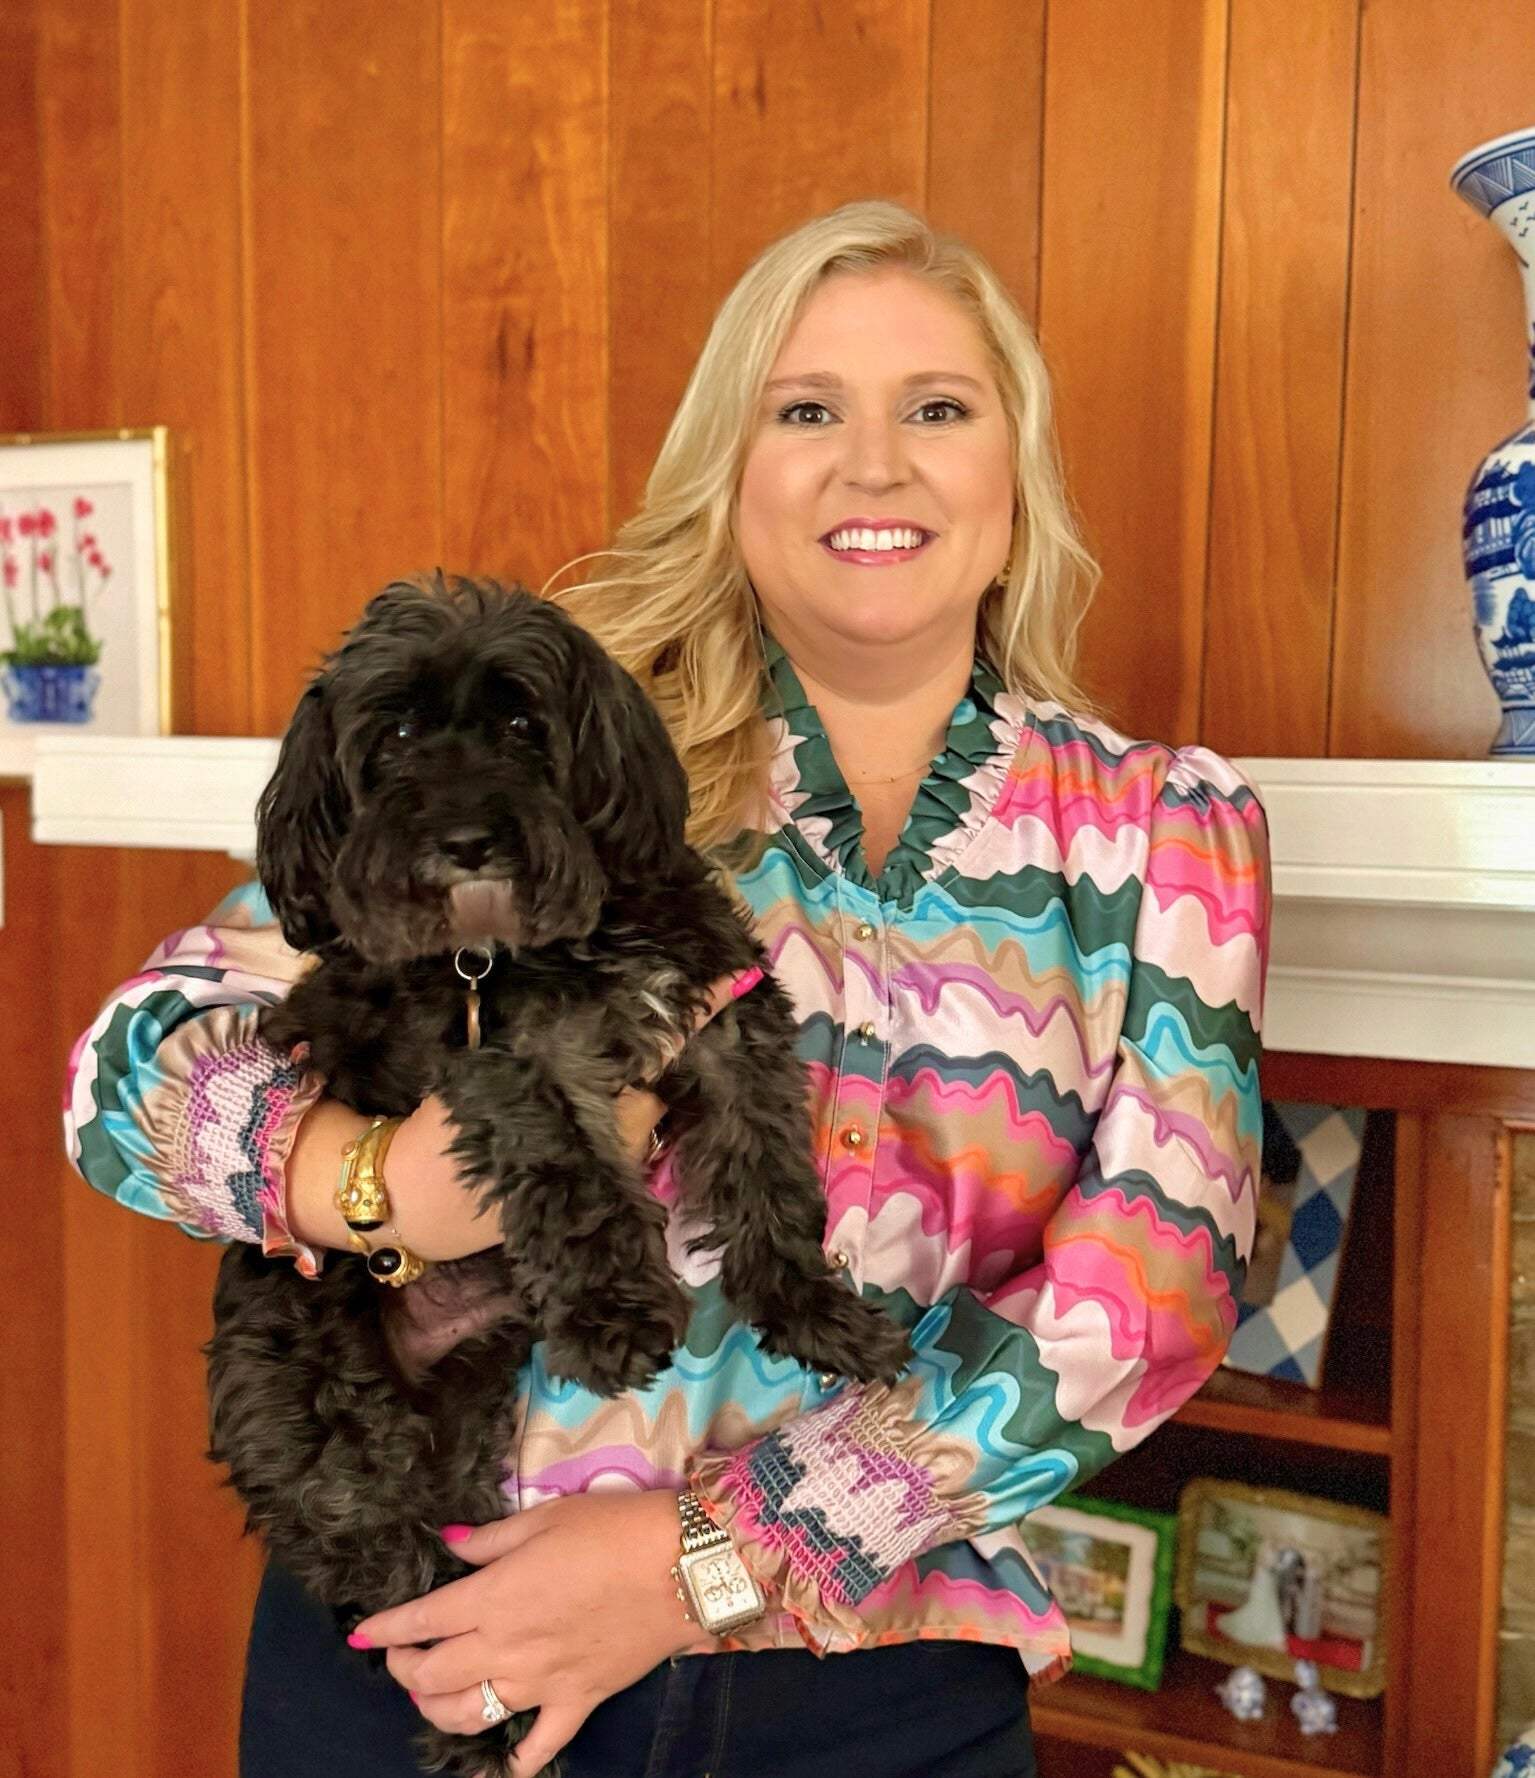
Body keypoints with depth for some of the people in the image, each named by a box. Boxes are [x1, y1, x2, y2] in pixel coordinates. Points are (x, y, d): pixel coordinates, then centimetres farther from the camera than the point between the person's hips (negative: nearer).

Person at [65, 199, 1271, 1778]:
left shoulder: (1169, 830, 0)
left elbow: (1151, 1288, -9)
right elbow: (142, 1056, -7)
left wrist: (704, 1556, -16)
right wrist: (393, 1177, -29)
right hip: (418, 1636, 0)